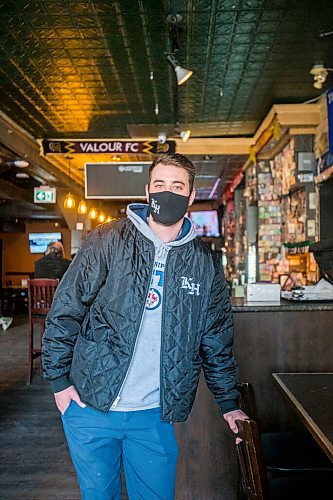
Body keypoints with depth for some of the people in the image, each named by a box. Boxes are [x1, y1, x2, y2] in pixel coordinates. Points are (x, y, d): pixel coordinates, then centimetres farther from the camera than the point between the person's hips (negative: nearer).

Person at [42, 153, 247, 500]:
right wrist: (59, 379, -5)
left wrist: (228, 403, 11)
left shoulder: (205, 264, 2)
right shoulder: (107, 242, -6)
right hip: (91, 408, -1)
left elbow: (217, 340, 10)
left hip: (155, 416, 2)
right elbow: (65, 311, -3)